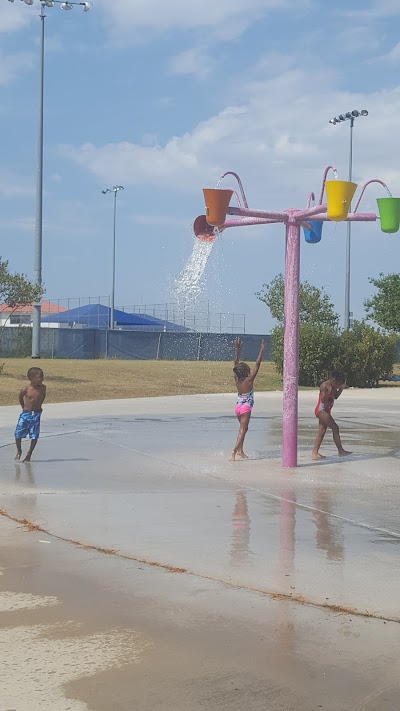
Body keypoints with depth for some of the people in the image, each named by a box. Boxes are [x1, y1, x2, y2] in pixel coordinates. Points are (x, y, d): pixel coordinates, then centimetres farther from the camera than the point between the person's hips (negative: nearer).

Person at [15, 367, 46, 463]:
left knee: (34, 436, 0)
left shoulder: (42, 388, -4)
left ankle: (29, 454, 16)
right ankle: (19, 451, 24)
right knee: (18, 434, -1)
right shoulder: (25, 390, -12)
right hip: (25, 414, -2)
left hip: (36, 415, 2)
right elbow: (20, 398, 8)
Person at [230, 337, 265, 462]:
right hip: (246, 407, -7)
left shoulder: (237, 379, 0)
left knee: (243, 428, 22)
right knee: (242, 430, -9)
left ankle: (240, 450, 21)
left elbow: (235, 362, 8)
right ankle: (234, 452, -21)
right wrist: (261, 350, -10)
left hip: (238, 406, 7)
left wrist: (236, 348, 13)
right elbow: (257, 364, -14)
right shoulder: (249, 380, -14)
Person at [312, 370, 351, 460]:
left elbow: (335, 397, 20)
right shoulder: (325, 386, -17)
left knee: (322, 431, 8)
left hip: (325, 411, 10)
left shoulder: (333, 387, 10)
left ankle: (315, 452, 9)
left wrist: (341, 389, 9)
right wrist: (329, 392, -34)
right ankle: (340, 450, -8)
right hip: (321, 410, -10)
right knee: (335, 428, -12)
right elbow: (323, 400, -23)